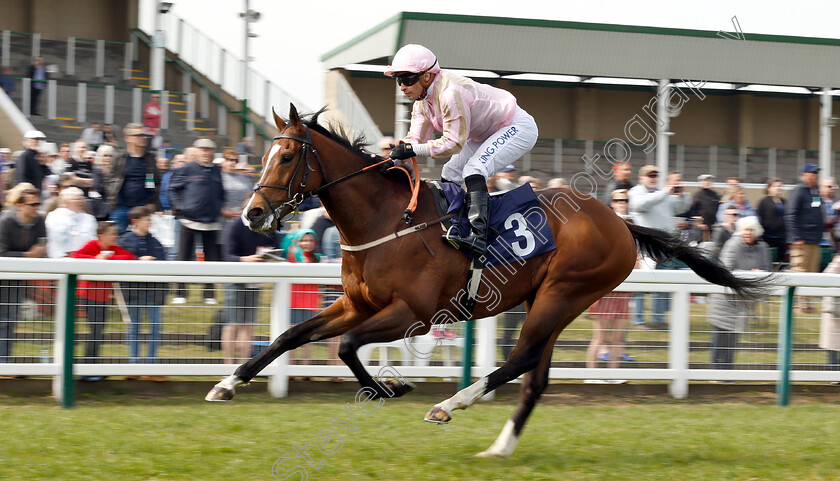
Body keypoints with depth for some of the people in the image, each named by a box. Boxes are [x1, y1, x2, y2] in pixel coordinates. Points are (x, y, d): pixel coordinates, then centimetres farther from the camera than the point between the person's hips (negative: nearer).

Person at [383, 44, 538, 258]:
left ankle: (478, 235, -37)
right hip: (487, 134, 11)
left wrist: (414, 149, -35)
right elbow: (415, 138, -2)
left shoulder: (450, 93, -32)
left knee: (474, 168, -28)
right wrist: (394, 159, -20)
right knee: (450, 175, 6)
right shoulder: (422, 99, -2)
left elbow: (454, 143, -31)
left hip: (518, 128, -11)